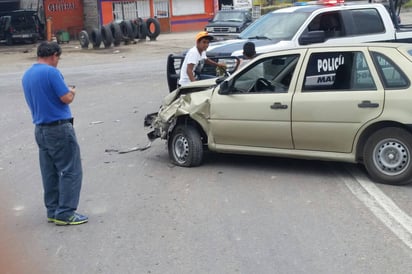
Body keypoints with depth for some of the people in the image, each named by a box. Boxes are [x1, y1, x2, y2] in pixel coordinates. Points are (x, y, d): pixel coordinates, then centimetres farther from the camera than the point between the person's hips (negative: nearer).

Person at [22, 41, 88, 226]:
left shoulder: (27, 75, 12)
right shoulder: (51, 72, -15)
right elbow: (67, 98, -17)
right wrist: (71, 91, 5)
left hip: (40, 129, 9)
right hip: (59, 128, -9)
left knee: (49, 173, 13)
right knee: (70, 171, -3)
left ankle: (53, 211, 18)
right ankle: (65, 214, -3)